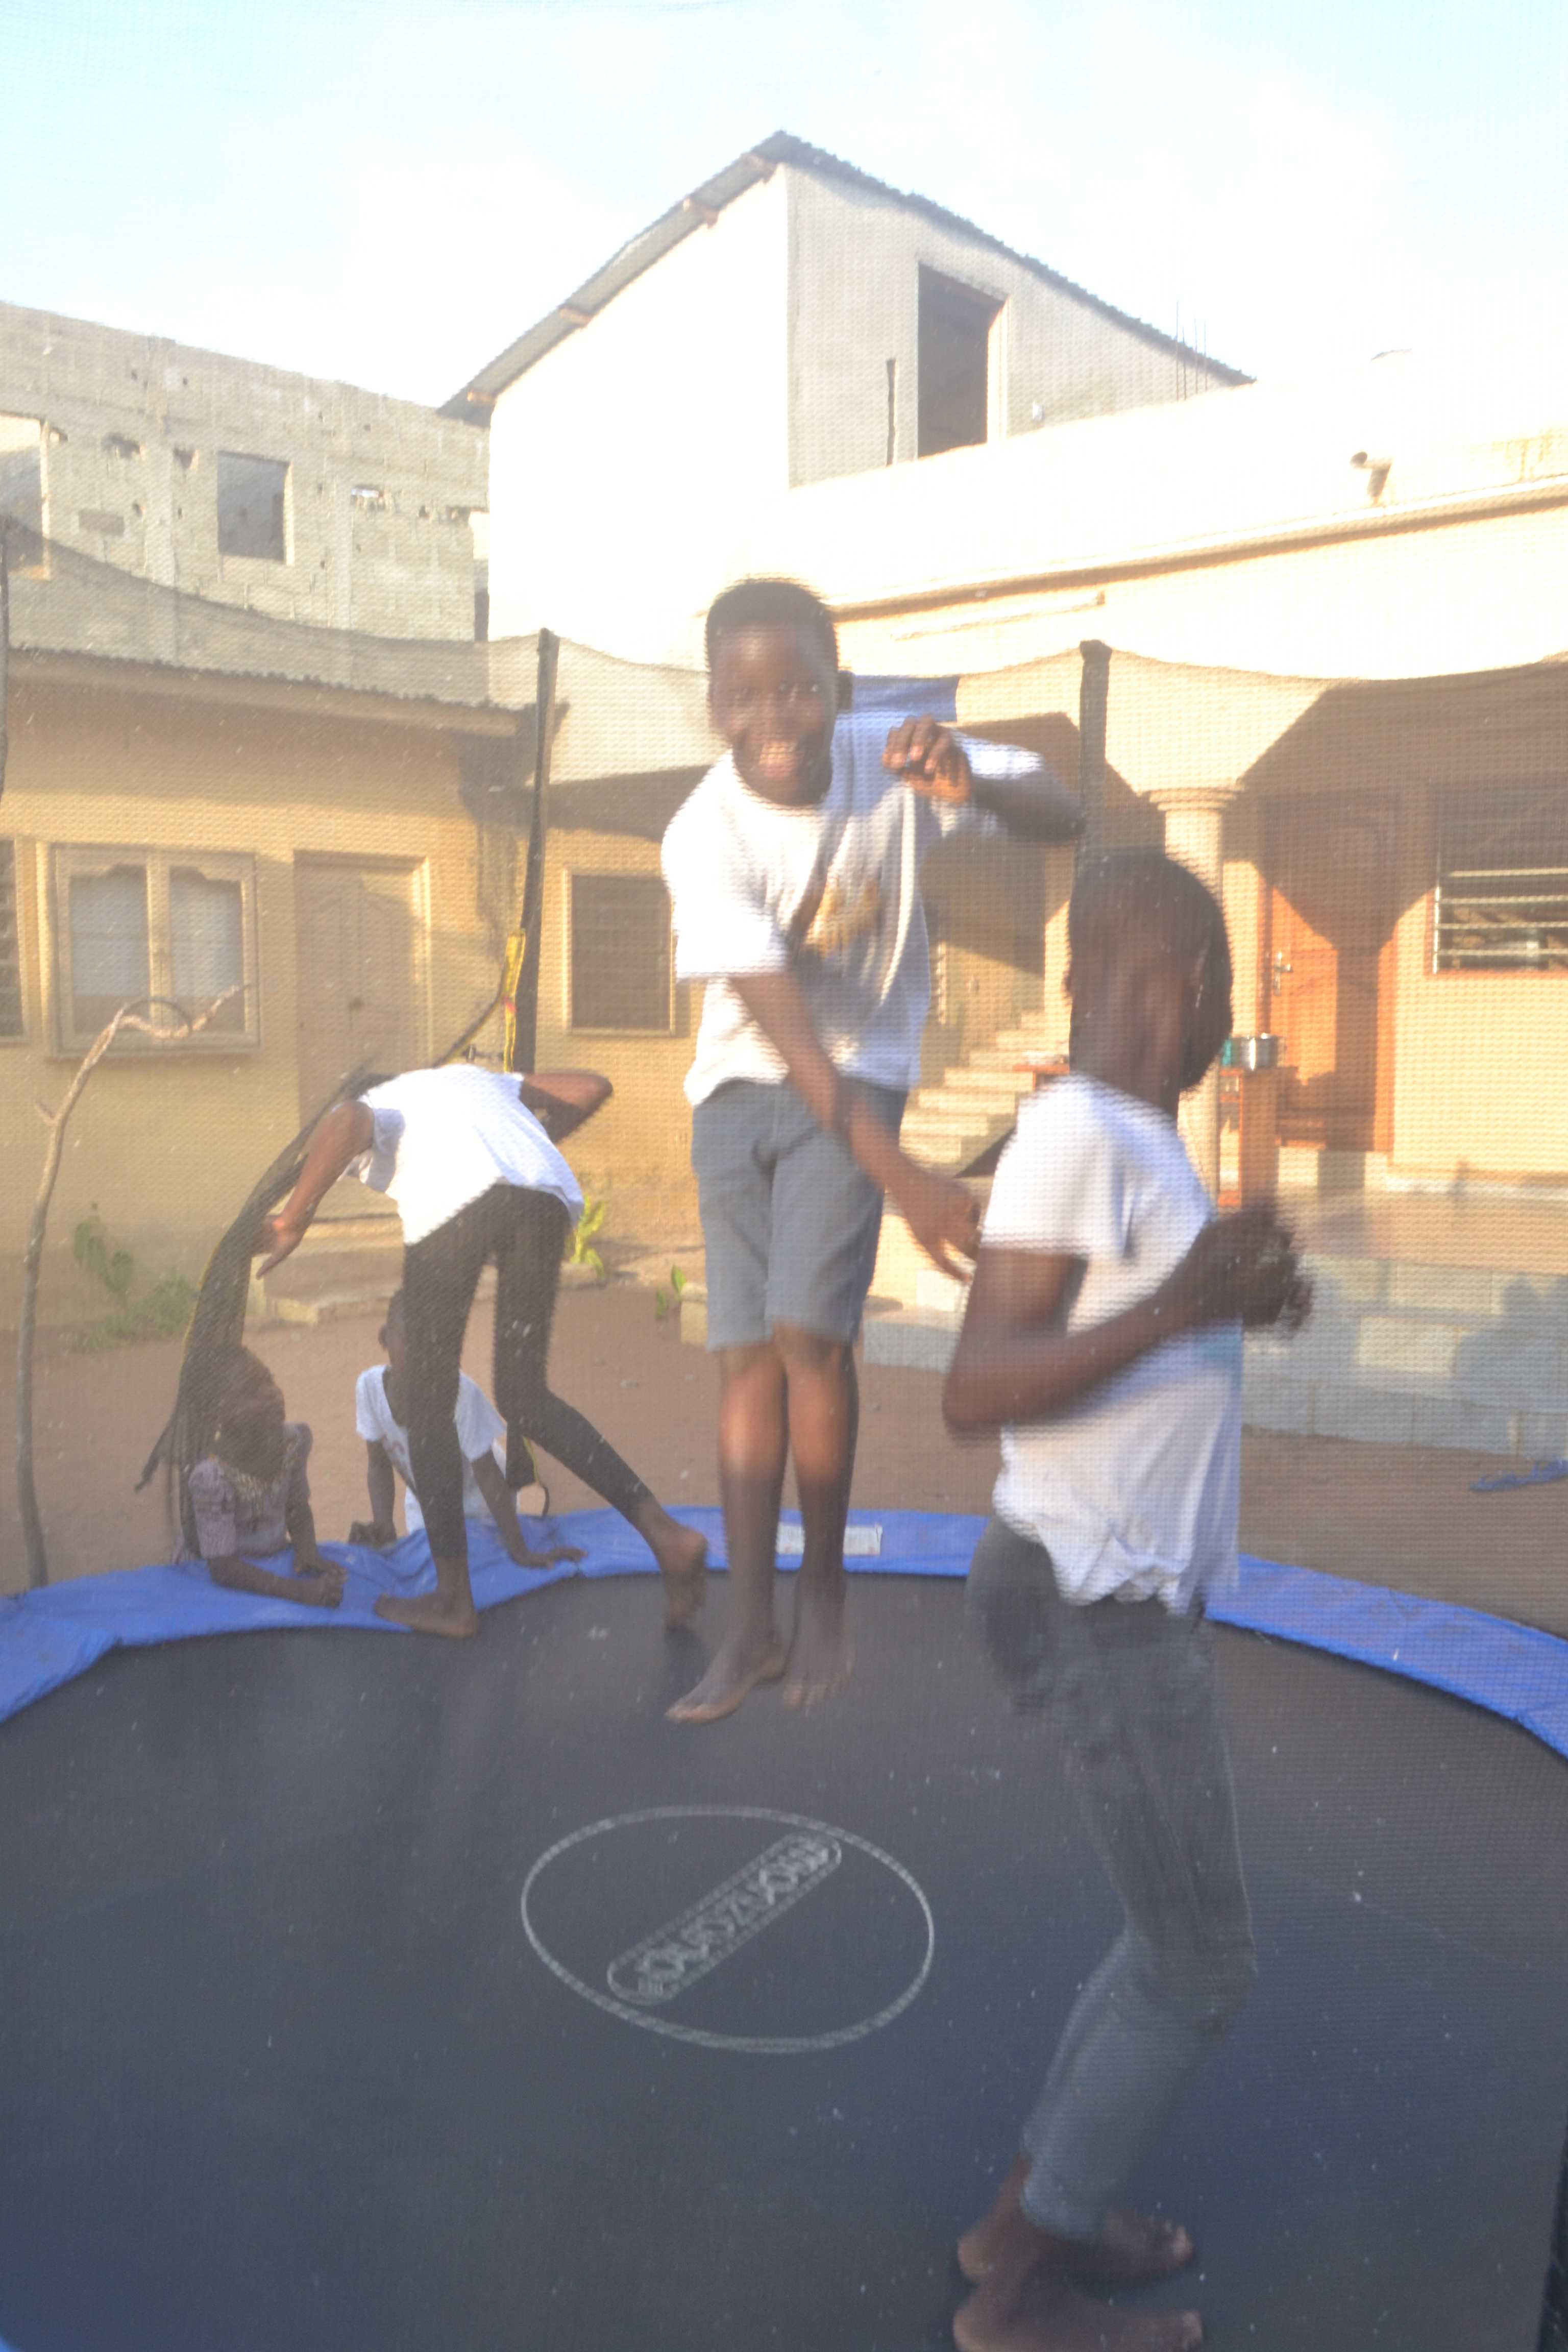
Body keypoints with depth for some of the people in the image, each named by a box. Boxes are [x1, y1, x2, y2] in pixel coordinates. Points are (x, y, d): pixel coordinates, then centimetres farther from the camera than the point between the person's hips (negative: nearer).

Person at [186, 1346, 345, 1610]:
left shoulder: (295, 1440, -8)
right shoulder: (212, 1477, -27)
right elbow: (222, 1568, -26)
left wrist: (307, 1551, -13)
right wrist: (302, 1591, -34)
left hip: (280, 1559, 6)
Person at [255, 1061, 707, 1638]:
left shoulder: (368, 1115, 28)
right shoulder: (475, 1079, 43)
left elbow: (347, 1121, 0)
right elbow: (592, 1086, 34)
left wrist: (293, 1220, 4)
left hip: (452, 1202, -4)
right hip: (546, 1197, 4)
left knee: (430, 1400, 12)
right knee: (523, 1397, 13)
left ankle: (453, 1597, 17)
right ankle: (664, 1532, 0)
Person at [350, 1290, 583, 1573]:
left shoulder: (463, 1393, -36)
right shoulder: (370, 1386, -24)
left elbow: (487, 1474, -28)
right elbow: (379, 1465, -12)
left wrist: (521, 1552, -28)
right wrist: (383, 1527, -28)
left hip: (477, 1510, -3)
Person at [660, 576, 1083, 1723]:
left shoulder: (891, 761, -15)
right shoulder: (705, 837, -20)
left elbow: (1066, 815, -9)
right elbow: (783, 1026, -26)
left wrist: (972, 786, -33)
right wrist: (903, 1176, -32)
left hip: (861, 1076, 0)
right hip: (742, 1084, 1)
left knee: (808, 1331, -15)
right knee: (747, 1354, 1)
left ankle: (827, 1596, 6)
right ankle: (751, 1628, 13)